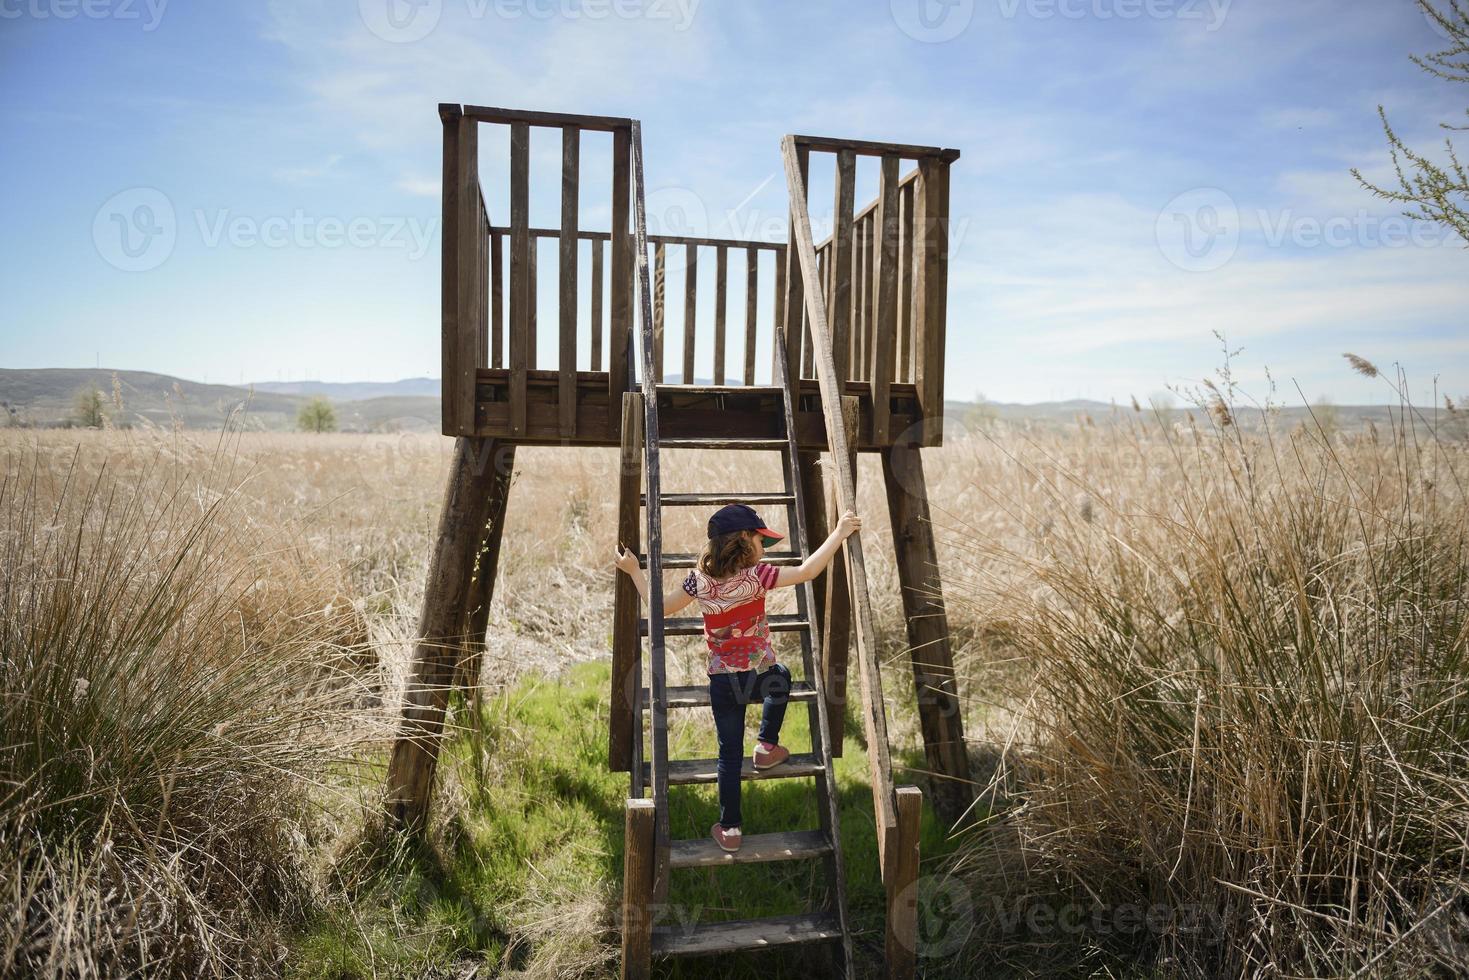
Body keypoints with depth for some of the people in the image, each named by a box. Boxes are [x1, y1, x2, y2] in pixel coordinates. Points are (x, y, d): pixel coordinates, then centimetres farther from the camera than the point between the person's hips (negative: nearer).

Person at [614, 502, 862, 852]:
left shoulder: (700, 580, -6)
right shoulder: (756, 576, -17)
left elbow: (660, 607, 3)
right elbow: (807, 571, -22)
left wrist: (633, 570, 12)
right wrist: (840, 533, -15)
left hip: (722, 682, 2)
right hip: (761, 677, -2)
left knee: (730, 754, 15)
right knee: (781, 677, 35)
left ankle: (729, 828, 21)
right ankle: (767, 746, 35)